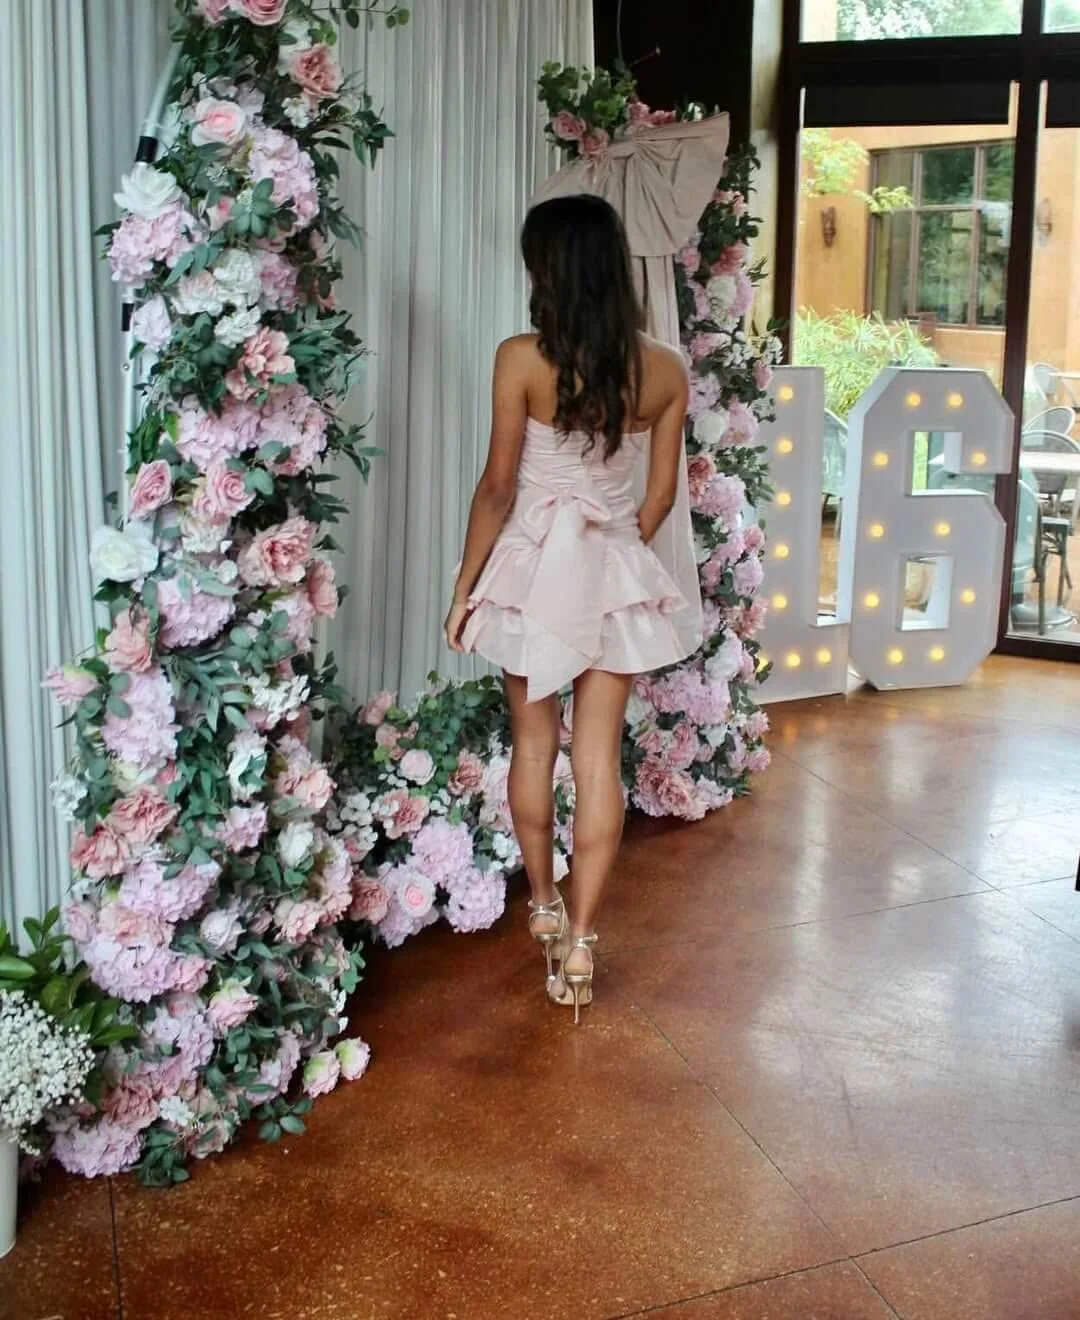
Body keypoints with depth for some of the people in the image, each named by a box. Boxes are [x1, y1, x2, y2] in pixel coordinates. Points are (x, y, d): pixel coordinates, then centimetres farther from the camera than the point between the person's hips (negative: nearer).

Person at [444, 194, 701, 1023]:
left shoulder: (522, 360, -13)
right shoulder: (665, 371, -3)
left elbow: (498, 488, -10)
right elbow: (661, 495, 3)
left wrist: (465, 586, 1)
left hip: (535, 565, -2)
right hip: (617, 571, 2)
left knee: (534, 744, 17)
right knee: (599, 756, 6)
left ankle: (544, 906, 33)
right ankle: (579, 941, 8)